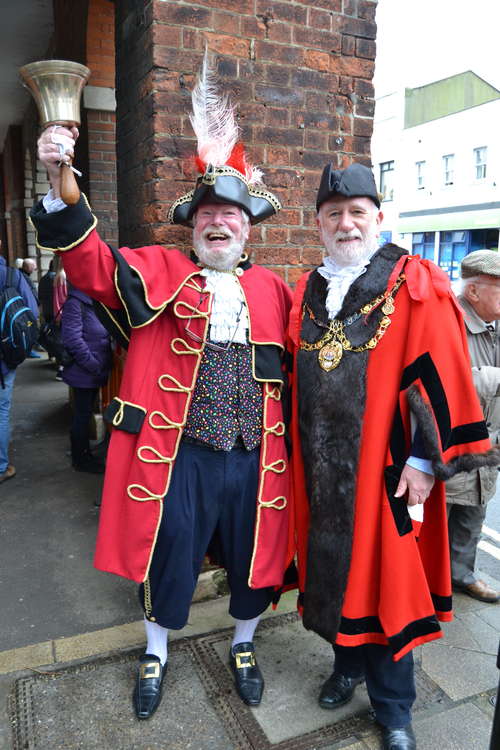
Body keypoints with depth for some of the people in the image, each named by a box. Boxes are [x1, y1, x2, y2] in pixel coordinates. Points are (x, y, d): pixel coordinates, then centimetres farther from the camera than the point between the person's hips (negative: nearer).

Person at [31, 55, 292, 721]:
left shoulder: (274, 289, 6)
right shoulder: (159, 273, 0)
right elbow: (94, 264, -15)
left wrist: (290, 439, -1)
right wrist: (61, 186, -29)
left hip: (254, 460, 3)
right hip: (176, 456, -2)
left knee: (254, 561, 18)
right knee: (168, 561, 16)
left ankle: (243, 647, 49)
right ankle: (156, 653, 47)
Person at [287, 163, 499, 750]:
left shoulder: (416, 286, -5)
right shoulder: (304, 293, 9)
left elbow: (439, 375, -10)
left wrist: (425, 459, -14)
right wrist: (298, 451, 13)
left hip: (386, 469, -4)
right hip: (320, 466, 4)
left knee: (386, 576, 8)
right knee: (333, 568, 17)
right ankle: (348, 664, 44)